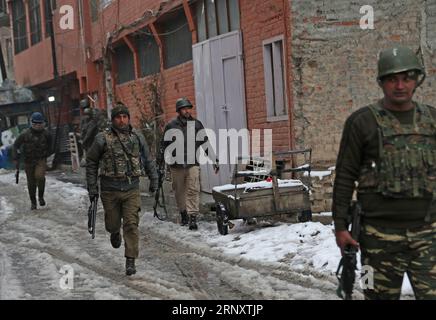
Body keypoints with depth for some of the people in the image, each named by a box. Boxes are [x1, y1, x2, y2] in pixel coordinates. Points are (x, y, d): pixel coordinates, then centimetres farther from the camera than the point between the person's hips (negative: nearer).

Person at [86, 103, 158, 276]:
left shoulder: (137, 137, 4)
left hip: (132, 188, 1)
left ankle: (130, 260, -1)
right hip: (110, 189, -1)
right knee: (113, 223, 10)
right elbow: (91, 162, 3)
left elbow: (147, 159, 17)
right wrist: (92, 187, 1)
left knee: (131, 224, -7)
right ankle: (115, 233, 47)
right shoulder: (103, 139, -5)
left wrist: (153, 179, 18)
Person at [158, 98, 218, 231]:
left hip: (193, 164, 0)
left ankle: (193, 217, -14)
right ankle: (183, 214, 27)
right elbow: (164, 145, 8)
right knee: (179, 191, 9)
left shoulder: (196, 124, 7)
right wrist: (160, 162, 4)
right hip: (176, 165, 0)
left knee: (193, 190, -11)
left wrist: (214, 159, 11)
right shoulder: (171, 126, 3)